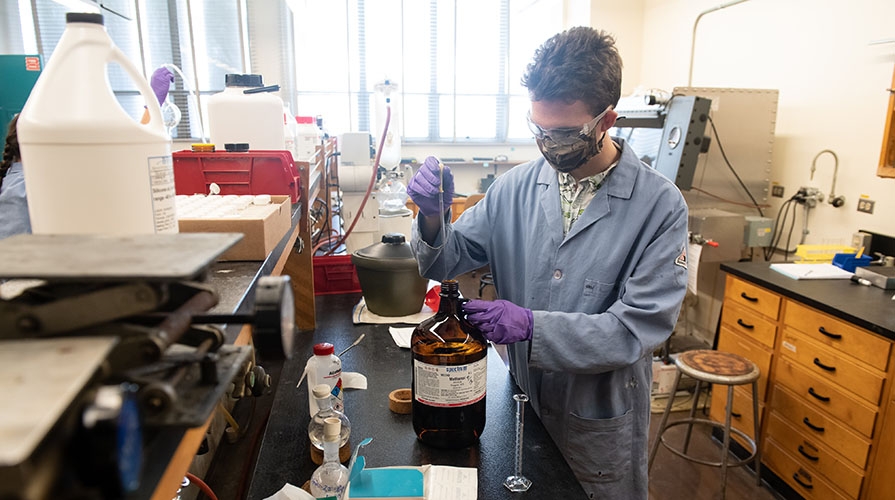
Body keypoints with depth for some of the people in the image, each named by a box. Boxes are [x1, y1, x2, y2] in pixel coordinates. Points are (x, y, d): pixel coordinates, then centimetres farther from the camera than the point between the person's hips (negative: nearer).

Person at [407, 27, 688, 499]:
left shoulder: (659, 204, -17)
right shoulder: (515, 186, -8)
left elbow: (639, 328, -20)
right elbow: (444, 262, -3)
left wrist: (532, 326, -31)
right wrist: (433, 218, -25)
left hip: (600, 420, -3)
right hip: (522, 403, 3)